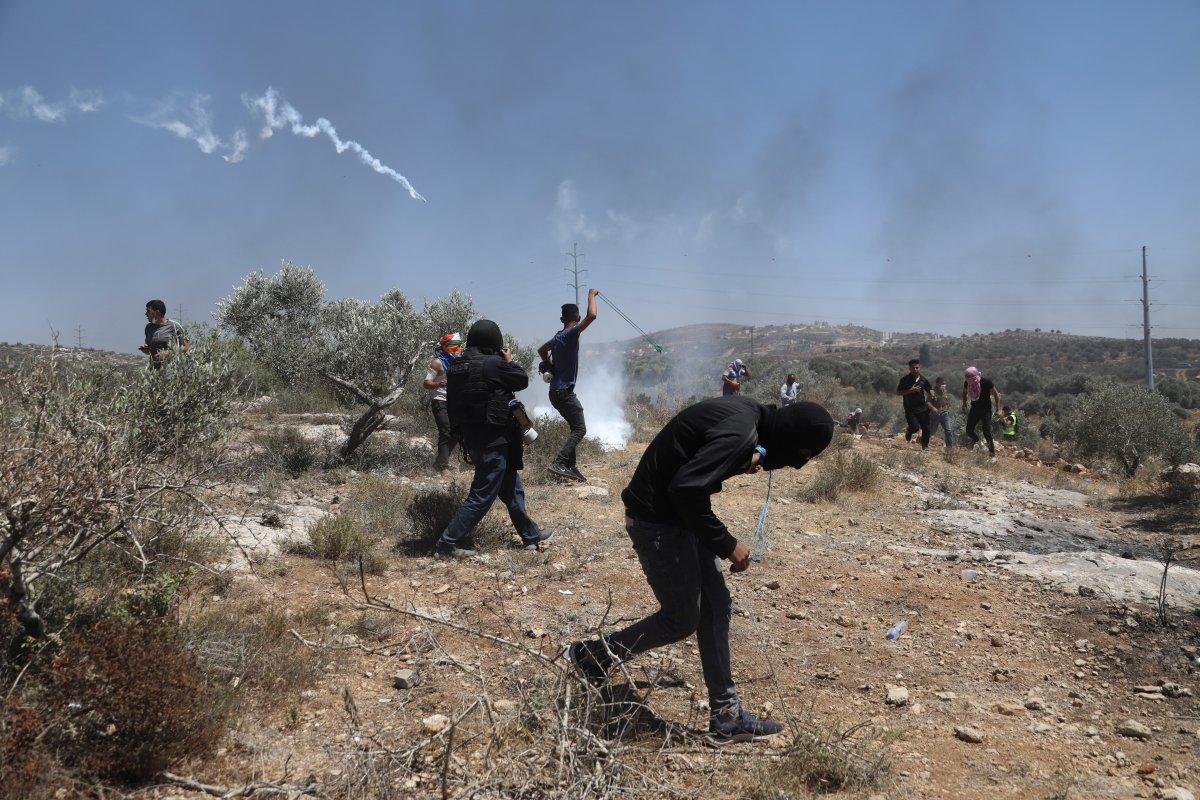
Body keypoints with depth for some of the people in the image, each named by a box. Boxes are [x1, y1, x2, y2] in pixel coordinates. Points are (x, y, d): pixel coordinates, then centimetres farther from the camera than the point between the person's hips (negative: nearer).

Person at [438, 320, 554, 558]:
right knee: (482, 496, 0)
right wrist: (510, 362, 10)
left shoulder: (456, 366, 4)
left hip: (471, 437, 9)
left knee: (512, 489, 20)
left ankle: (531, 535, 33)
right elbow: (523, 380, -6)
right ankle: (447, 544, 2)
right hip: (493, 440, -9)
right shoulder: (493, 364, -19)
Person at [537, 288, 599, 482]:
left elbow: (541, 350, 31)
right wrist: (591, 295, -9)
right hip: (564, 391, -9)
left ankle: (570, 466, 14)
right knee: (580, 429, -9)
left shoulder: (558, 337, 12)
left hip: (556, 391, 9)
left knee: (576, 428, 15)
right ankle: (559, 463, -18)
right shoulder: (570, 334, -14)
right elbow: (592, 315, -24)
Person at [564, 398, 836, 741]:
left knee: (716, 607, 11)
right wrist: (726, 545, -22)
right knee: (682, 619, 0)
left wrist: (741, 462, 7)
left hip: (681, 515, 10)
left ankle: (726, 715, 20)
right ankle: (591, 654, 17)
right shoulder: (739, 433, -27)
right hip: (658, 519, -10)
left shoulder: (748, 412, 3)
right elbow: (685, 489, -31)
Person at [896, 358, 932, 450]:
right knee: (915, 427, -18)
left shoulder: (924, 380, 5)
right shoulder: (905, 380, -6)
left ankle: (925, 446, 24)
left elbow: (929, 391, 18)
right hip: (910, 409, -4)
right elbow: (898, 392, -6)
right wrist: (910, 390, -17)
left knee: (926, 428, 4)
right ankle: (908, 432, 19)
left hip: (922, 408, 4)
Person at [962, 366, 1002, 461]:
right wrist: (964, 404, 9)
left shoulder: (986, 382, -23)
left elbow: (995, 394, -10)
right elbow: (964, 393, 12)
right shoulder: (967, 383, -11)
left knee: (987, 433, -9)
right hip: (974, 409, 4)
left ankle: (992, 454, 2)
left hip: (986, 410, -4)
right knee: (969, 431, 0)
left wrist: (998, 407, -11)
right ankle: (976, 441, 33)